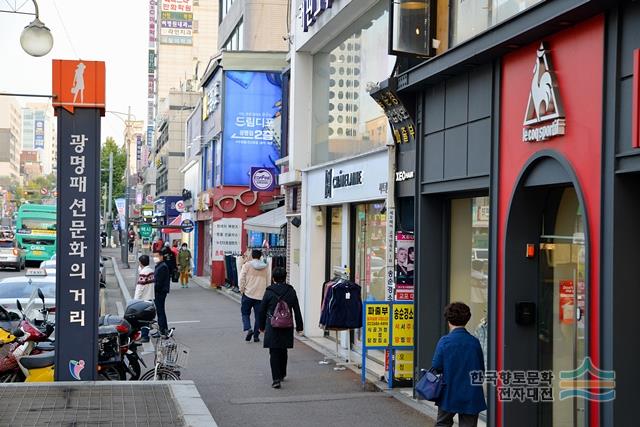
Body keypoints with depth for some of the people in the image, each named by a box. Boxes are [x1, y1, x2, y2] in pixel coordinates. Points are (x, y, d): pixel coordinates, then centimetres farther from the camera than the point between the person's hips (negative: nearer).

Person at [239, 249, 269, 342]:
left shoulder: (247, 265, -3)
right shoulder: (265, 267, 6)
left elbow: (242, 279, -7)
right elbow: (268, 282, 9)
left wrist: (242, 290, 4)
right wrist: (265, 293, 18)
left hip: (248, 294, -2)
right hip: (260, 295, 2)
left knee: (245, 313, 10)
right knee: (258, 316, 8)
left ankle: (248, 329, -12)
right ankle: (256, 336, 8)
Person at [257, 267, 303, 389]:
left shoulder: (269, 292, -6)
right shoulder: (291, 291, 0)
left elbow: (262, 310, 0)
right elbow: (297, 310, 4)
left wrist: (262, 326, 12)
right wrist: (299, 326, 12)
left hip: (272, 326, -3)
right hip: (287, 327, 3)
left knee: (274, 353, -1)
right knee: (283, 351, 19)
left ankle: (276, 379, -10)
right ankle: (282, 374, 35)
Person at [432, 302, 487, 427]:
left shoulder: (444, 341, -11)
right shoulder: (474, 342, -5)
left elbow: (436, 366, -11)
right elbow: (481, 369, 0)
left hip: (449, 394, -1)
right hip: (471, 397, 1)